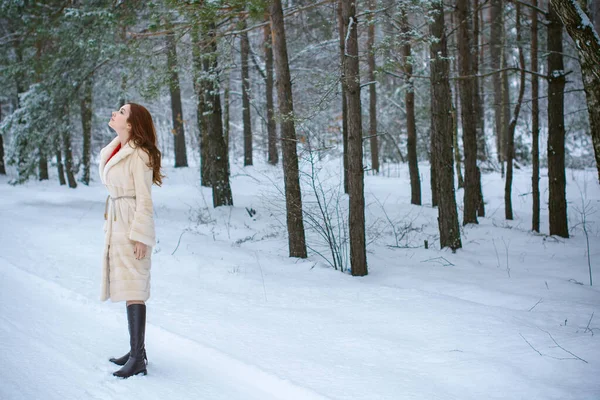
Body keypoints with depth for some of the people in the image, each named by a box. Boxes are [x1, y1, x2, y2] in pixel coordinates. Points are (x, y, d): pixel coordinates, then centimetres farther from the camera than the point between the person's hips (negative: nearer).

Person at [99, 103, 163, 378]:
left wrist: (141, 237, -19)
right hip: (117, 225, 9)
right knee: (126, 288, 13)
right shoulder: (116, 151, 13)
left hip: (132, 227, -9)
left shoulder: (139, 155, -14)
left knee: (133, 290, -10)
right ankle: (136, 350, 22)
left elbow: (144, 199, -16)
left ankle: (137, 360, -9)